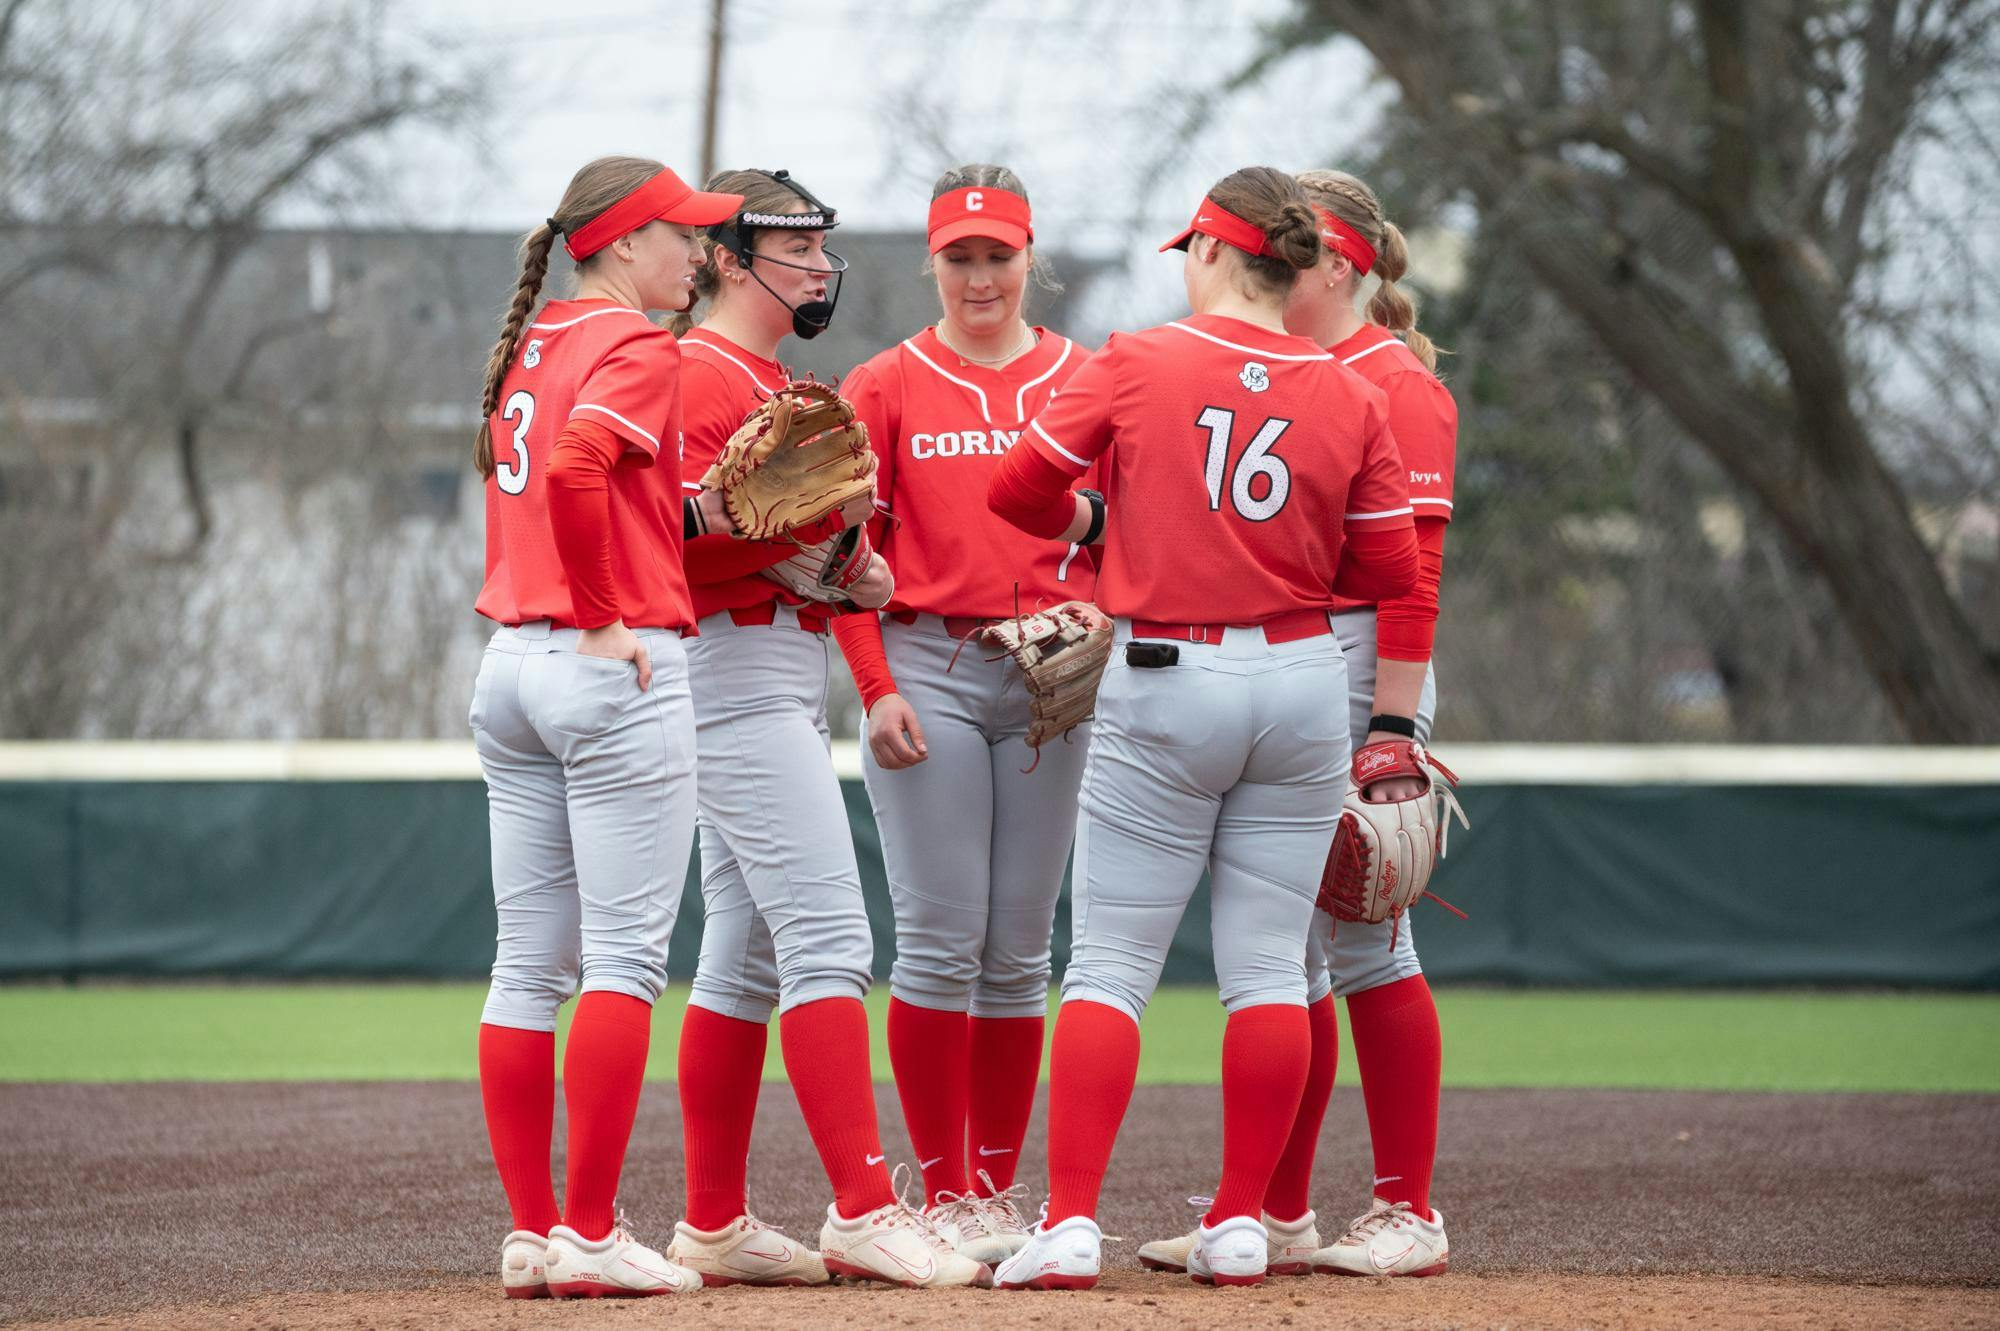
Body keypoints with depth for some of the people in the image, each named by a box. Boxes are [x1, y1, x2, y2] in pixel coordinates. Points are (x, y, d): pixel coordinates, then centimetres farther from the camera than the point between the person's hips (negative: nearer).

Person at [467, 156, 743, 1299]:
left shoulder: (533, 347, 17)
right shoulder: (640, 350, -9)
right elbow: (577, 467, -25)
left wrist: (693, 508, 13)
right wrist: (607, 619, -16)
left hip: (510, 669, 8)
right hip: (618, 675, -8)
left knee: (531, 964, 7)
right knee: (626, 958, -6)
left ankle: (530, 1233, 9)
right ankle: (590, 1235, -8)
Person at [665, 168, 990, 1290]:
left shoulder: (778, 381, 22)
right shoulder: (700, 377, -10)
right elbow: (674, 542, -20)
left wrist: (849, 573, 8)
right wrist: (802, 525, -27)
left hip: (789, 679, 11)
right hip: (738, 674, -11)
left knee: (747, 954, 10)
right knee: (828, 936, -16)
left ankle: (716, 1227, 13)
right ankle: (865, 1209, -21)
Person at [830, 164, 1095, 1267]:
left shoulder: (1083, 382, 9)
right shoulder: (886, 387, 4)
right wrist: (878, 689, -7)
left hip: (1048, 679, 2)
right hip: (924, 669, -2)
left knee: (1019, 948, 5)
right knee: (941, 939, -6)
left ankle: (1000, 1188, 12)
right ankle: (946, 1194, -1)